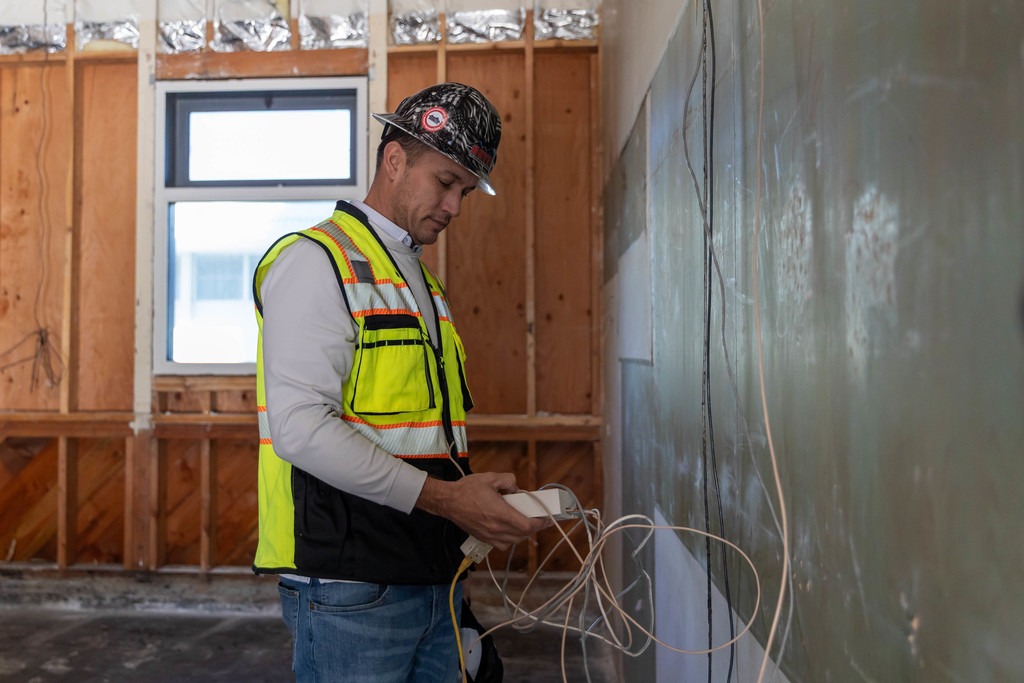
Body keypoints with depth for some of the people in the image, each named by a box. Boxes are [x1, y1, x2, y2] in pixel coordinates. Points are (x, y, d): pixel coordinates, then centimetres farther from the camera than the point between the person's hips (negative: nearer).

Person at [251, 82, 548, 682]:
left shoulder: (424, 282, 19)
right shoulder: (316, 260, -9)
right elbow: (301, 427, -21)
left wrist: (481, 499, 7)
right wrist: (441, 496, -20)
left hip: (434, 578, 8)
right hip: (348, 590, -8)